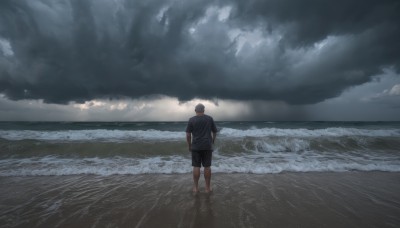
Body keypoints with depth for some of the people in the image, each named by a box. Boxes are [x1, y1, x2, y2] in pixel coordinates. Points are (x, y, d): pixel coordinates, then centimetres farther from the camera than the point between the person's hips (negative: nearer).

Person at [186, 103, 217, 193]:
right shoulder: (210, 118, 2)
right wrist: (213, 140, 24)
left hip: (196, 147, -1)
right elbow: (214, 132, 8)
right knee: (207, 166, 7)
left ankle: (196, 187, 15)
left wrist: (189, 145, 8)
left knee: (196, 167, 6)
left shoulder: (191, 120, -3)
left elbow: (188, 135, -4)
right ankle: (208, 187, 16)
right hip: (207, 146, 1)